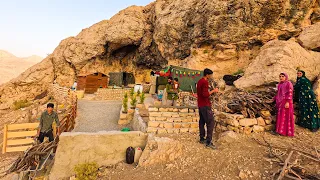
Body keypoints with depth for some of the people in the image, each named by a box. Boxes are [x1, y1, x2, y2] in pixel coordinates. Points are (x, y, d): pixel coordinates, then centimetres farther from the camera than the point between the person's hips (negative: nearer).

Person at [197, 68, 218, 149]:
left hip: (200, 105, 10)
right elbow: (205, 94, -23)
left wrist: (211, 92, 19)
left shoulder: (199, 81, 14)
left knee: (202, 121, 14)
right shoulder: (205, 82, -16)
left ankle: (202, 139, 22)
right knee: (210, 122, -7)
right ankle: (208, 142, -7)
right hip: (205, 105, -10)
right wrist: (213, 91, -12)